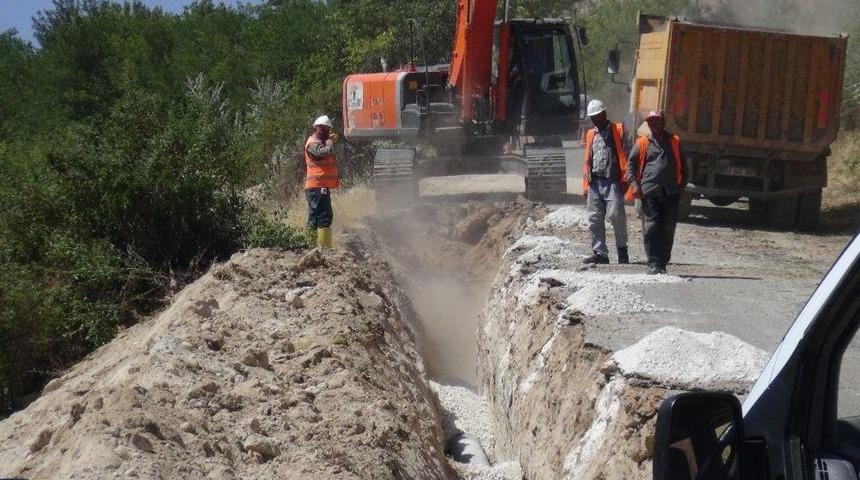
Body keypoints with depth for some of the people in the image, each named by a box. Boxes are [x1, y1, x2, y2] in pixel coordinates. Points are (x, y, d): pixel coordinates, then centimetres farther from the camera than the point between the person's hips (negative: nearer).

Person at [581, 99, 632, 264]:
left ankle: (622, 248, 1)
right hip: (595, 183, 5)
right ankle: (600, 253, 6)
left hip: (613, 181, -5)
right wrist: (585, 186, 17)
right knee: (594, 219, 1)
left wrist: (625, 180, -8)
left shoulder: (618, 130, 7)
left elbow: (627, 155, 1)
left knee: (616, 214, -17)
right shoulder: (590, 135, 22)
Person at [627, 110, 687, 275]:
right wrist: (634, 183, -2)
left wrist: (682, 185, 10)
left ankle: (662, 264, 9)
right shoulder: (642, 143, 10)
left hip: (671, 192, 2)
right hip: (649, 191, -1)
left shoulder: (674, 142, 14)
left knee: (668, 229, 2)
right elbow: (631, 164, 12)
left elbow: (683, 164, 19)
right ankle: (653, 264, -5)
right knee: (651, 227, -7)